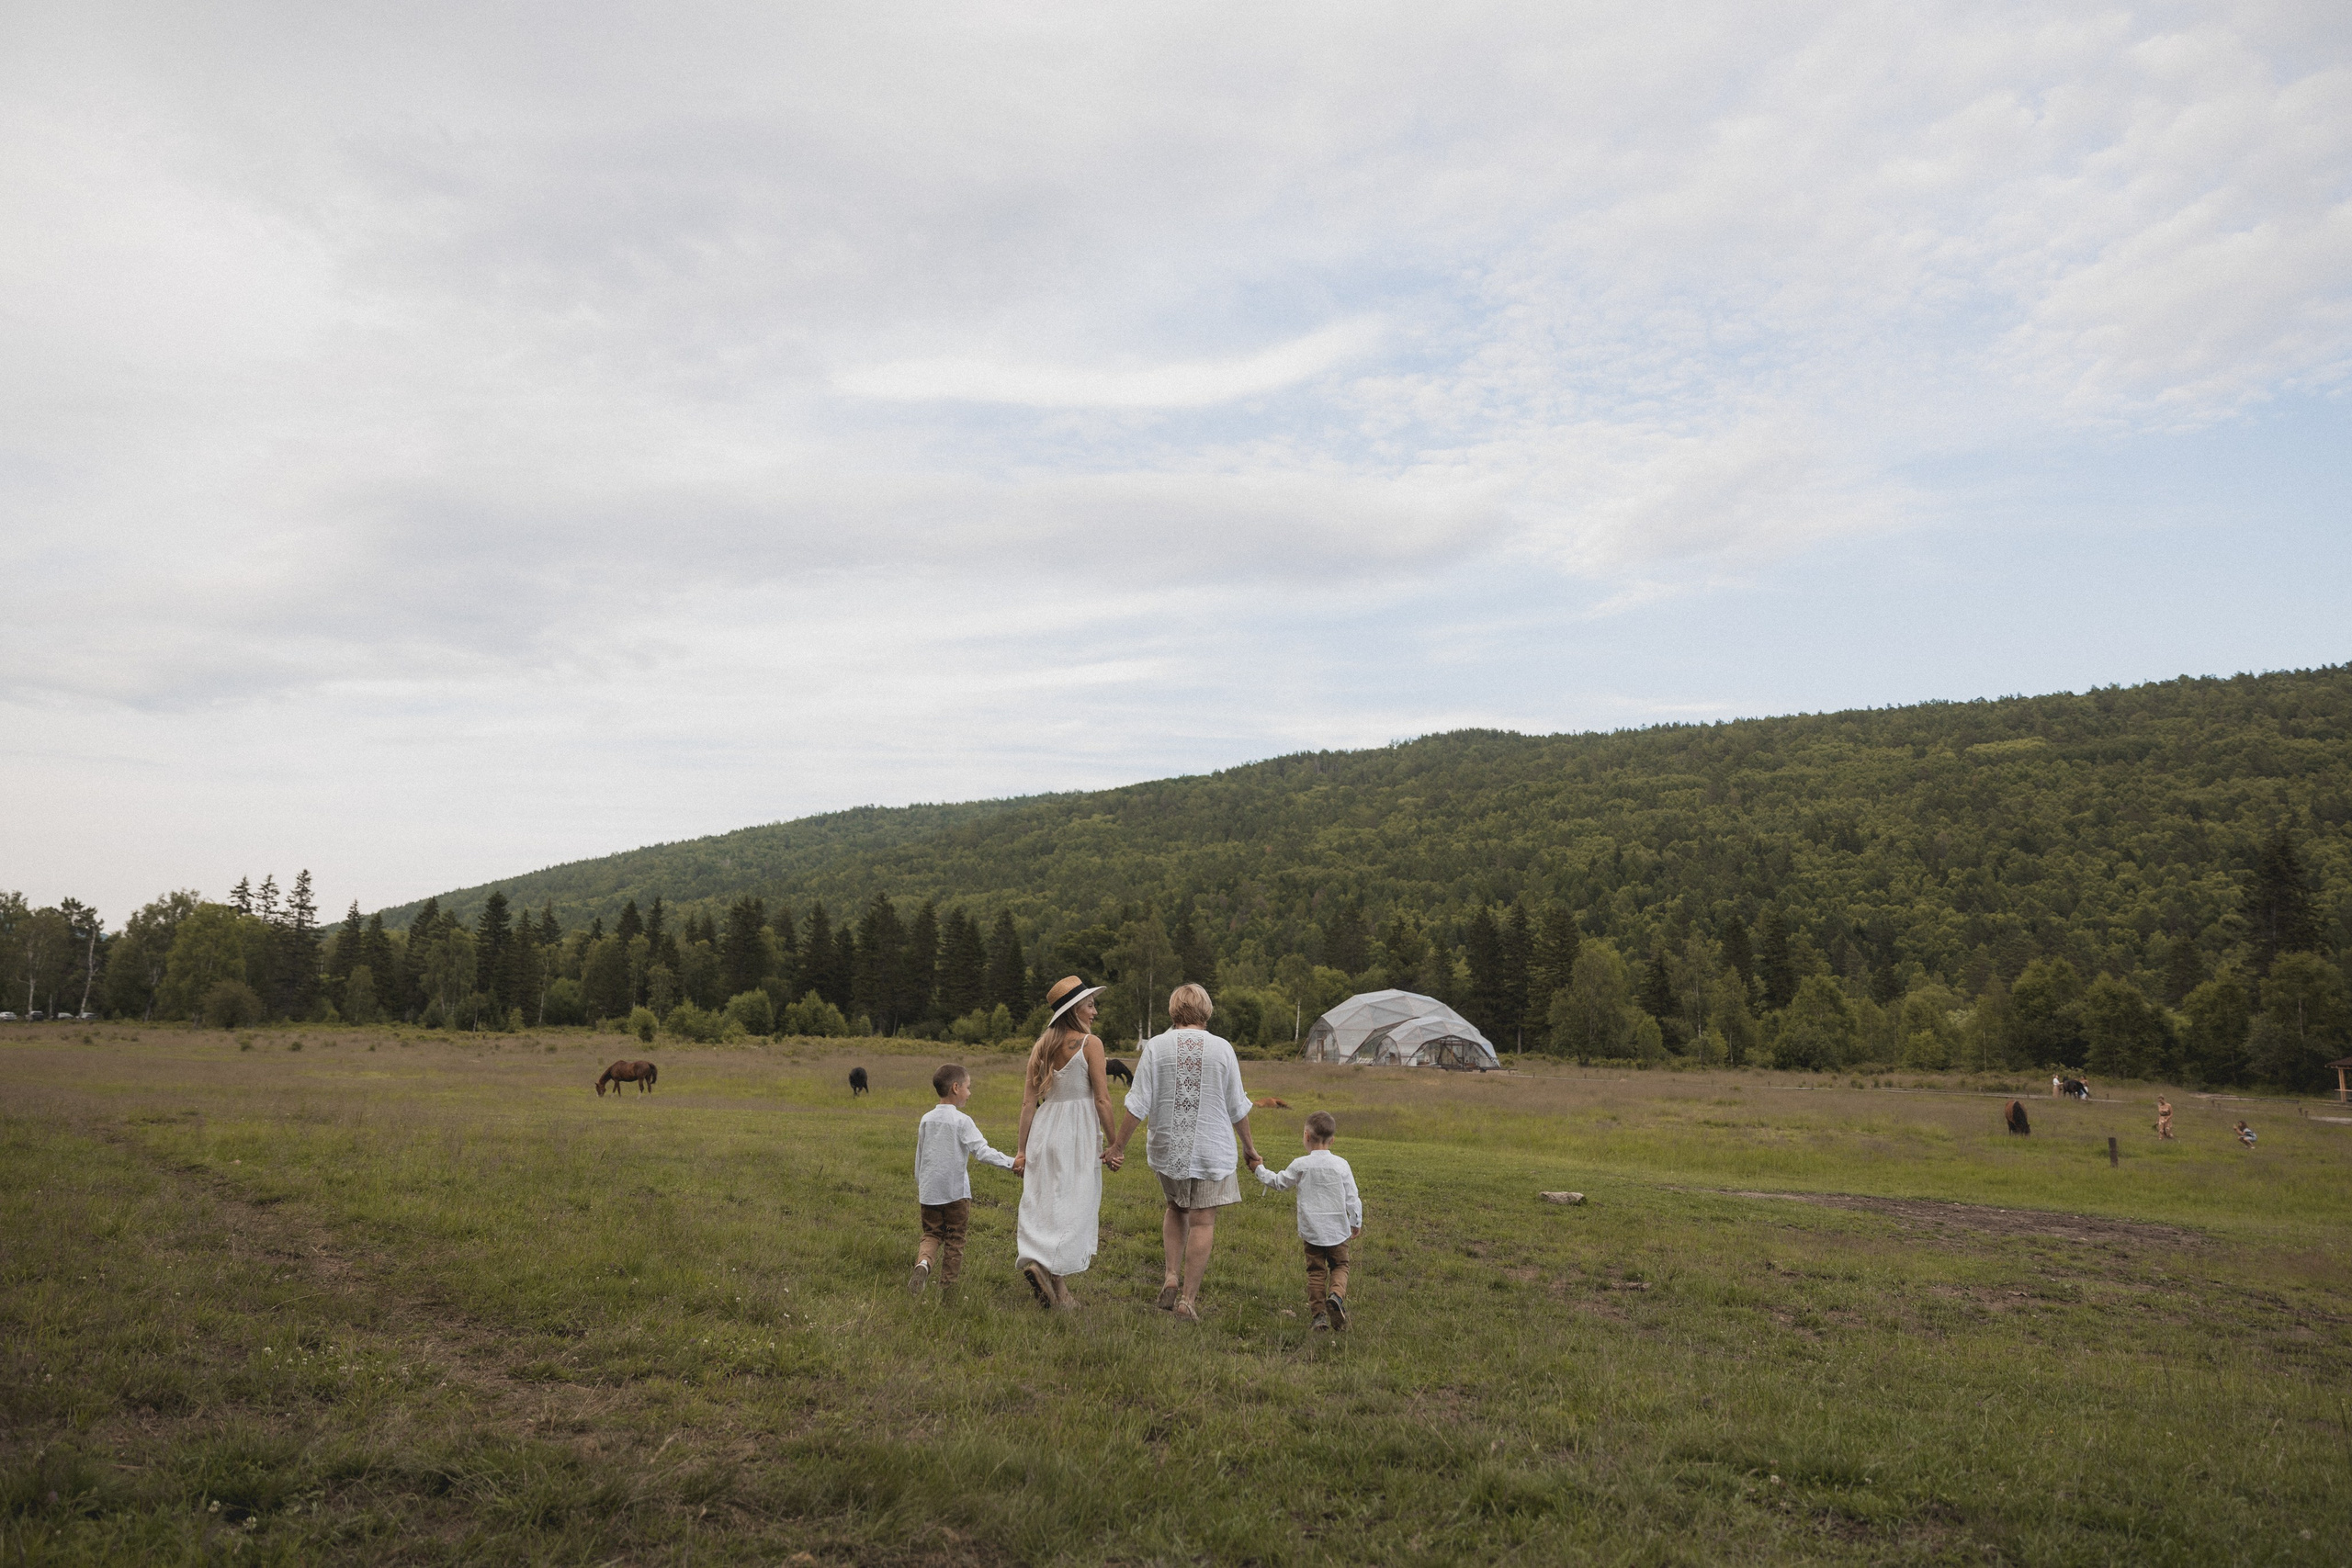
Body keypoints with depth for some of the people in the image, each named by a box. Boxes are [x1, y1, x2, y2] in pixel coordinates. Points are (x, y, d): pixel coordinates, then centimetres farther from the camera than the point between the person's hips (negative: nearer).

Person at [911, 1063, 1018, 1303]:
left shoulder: (926, 1119, 7)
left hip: (929, 1190, 5)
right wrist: (1011, 1163, -16)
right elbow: (982, 1150, -18)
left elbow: (919, 1155, 14)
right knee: (955, 1239, 6)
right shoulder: (961, 1121, -10)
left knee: (932, 1233, 15)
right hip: (955, 1190, -4)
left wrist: (919, 1185, 25)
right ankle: (948, 1291, 9)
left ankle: (922, 1263, -15)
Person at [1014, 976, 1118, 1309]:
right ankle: (1058, 1289, -8)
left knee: (1044, 1205, 11)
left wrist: (1022, 1150, 10)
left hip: (1043, 1131, 5)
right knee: (1072, 1206, 0)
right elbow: (1102, 1100, -10)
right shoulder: (1090, 1043, -7)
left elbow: (1028, 1103, 7)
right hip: (1078, 1132, -5)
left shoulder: (1041, 1047, 9)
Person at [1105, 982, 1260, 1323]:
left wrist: (1118, 1145, 1)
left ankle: (1172, 1277, 10)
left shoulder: (1155, 1047, -5)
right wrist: (1248, 1146, 16)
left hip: (1167, 1148, 2)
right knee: (1202, 1221, 4)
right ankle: (1188, 1299, 3)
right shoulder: (1222, 1048, -4)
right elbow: (1237, 1107, 2)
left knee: (1176, 1208, 23)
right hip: (1212, 1149, -1)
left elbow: (1138, 1104, -7)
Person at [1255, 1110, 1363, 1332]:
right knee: (1339, 1266, 14)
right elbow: (1352, 1197, -1)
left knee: (1316, 1271, 10)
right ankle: (1336, 1295, -14)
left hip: (1311, 1231, 0)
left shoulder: (1299, 1166, -5)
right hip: (1337, 1229, 0)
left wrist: (1260, 1170, 27)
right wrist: (1356, 1222, 13)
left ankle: (1318, 1314, 3)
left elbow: (1279, 1183, 10)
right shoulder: (1341, 1165, -4)